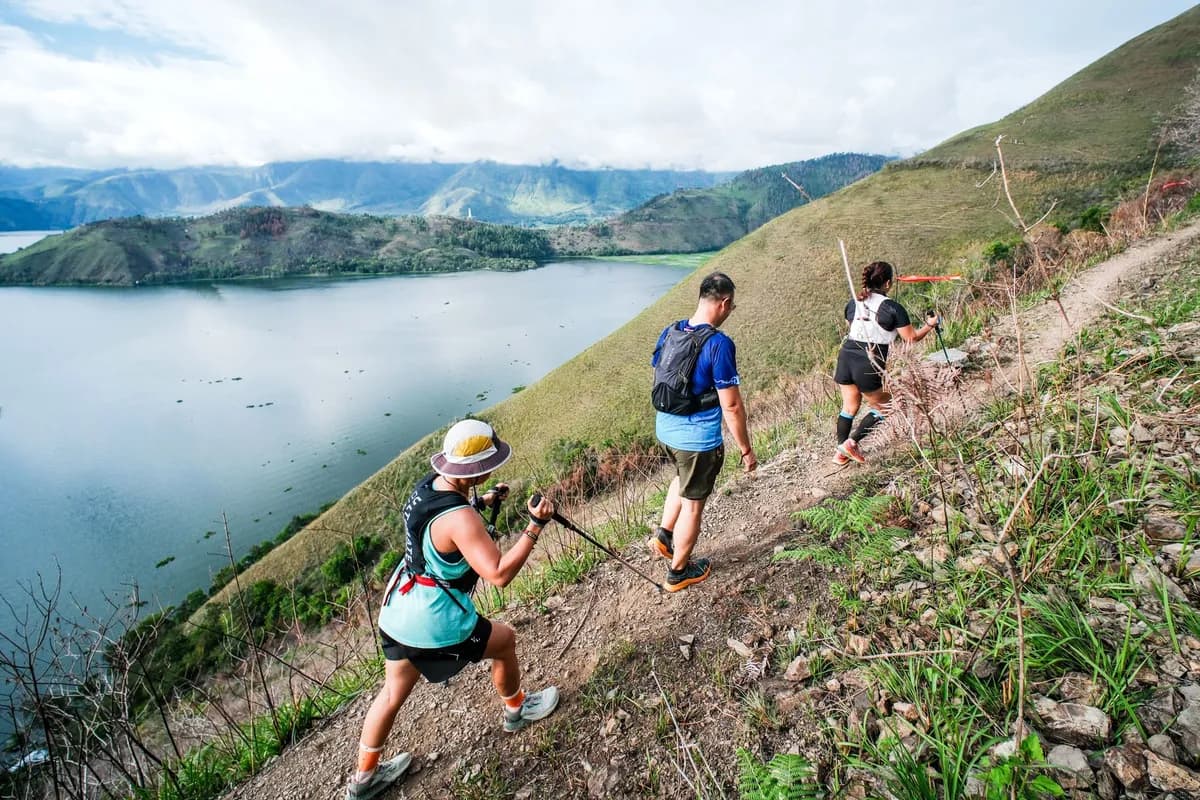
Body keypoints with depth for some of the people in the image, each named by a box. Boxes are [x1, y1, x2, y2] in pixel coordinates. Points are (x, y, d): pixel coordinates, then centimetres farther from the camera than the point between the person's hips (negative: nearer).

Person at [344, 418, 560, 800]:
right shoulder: (460, 520, -31)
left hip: (397, 610, 8)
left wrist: (480, 502, 11)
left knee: (393, 692, 25)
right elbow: (499, 574, -32)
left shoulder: (428, 484, -5)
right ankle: (517, 710, 44)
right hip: (434, 622, -8)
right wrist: (535, 526, -28)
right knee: (505, 641, 18)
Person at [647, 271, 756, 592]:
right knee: (692, 503, 13)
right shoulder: (719, 344, -22)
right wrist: (746, 449, -7)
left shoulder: (669, 332, -1)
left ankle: (664, 536, 35)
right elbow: (731, 406, -20)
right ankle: (679, 572, 30)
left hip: (665, 429, 7)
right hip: (699, 438, -7)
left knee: (683, 478, 34)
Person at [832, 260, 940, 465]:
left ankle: (841, 452, 22)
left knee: (849, 407, 19)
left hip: (846, 356, 5)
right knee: (881, 408, 16)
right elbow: (911, 338, 2)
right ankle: (852, 443, 6)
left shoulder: (853, 304, 9)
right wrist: (929, 325, 20)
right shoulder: (893, 308, -4)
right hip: (868, 364, -5)